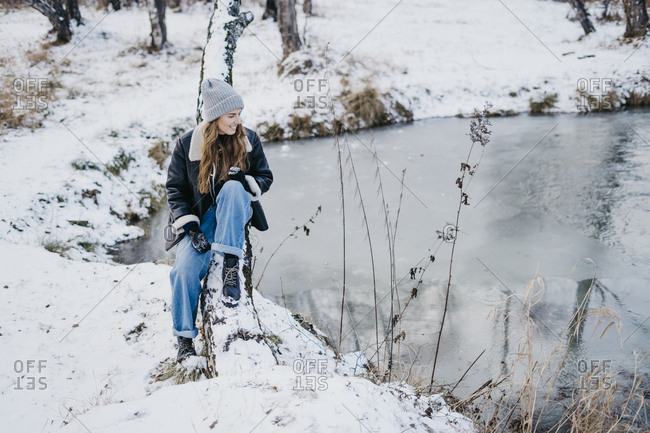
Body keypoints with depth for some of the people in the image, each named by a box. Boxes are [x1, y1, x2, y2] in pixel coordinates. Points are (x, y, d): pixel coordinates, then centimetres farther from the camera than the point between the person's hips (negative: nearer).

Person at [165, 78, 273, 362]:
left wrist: (246, 181, -20)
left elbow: (265, 177, 4)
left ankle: (229, 264, -34)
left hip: (236, 216, 1)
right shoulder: (188, 144, -6)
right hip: (200, 218, 0)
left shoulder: (249, 140, -2)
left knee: (232, 187, -34)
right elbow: (175, 189, -2)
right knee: (185, 267, -24)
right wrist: (190, 226, -14)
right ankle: (185, 338, -5)